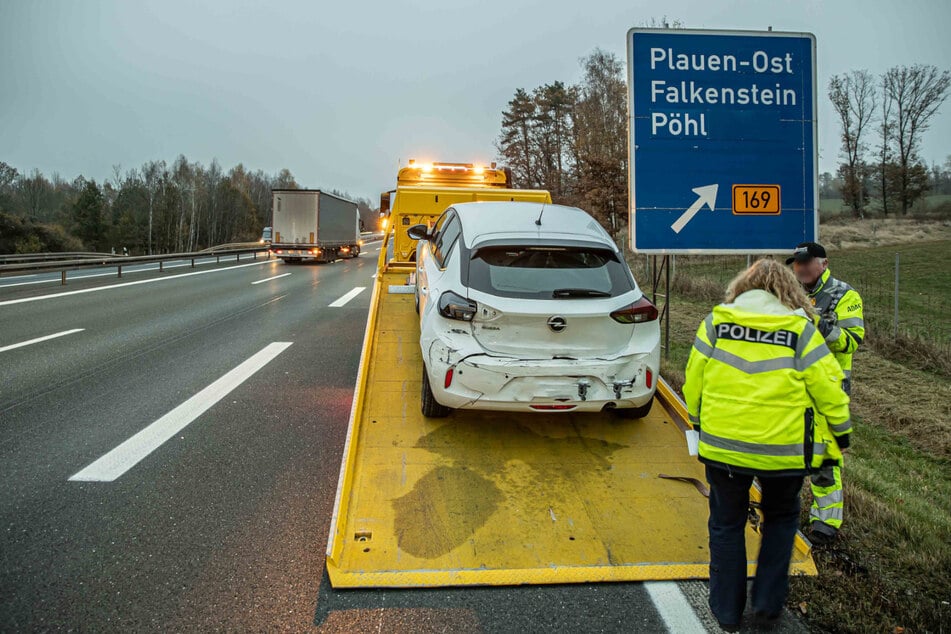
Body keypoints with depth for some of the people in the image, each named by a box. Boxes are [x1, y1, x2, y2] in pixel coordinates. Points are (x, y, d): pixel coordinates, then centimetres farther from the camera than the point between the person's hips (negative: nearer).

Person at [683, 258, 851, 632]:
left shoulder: (715, 322, -2)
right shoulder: (801, 330, -6)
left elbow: (694, 380, 2)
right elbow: (828, 388, -4)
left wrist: (697, 420, 19)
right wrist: (840, 431, 13)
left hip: (722, 444, 1)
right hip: (783, 449, 0)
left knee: (726, 524, 17)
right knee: (780, 519, 24)